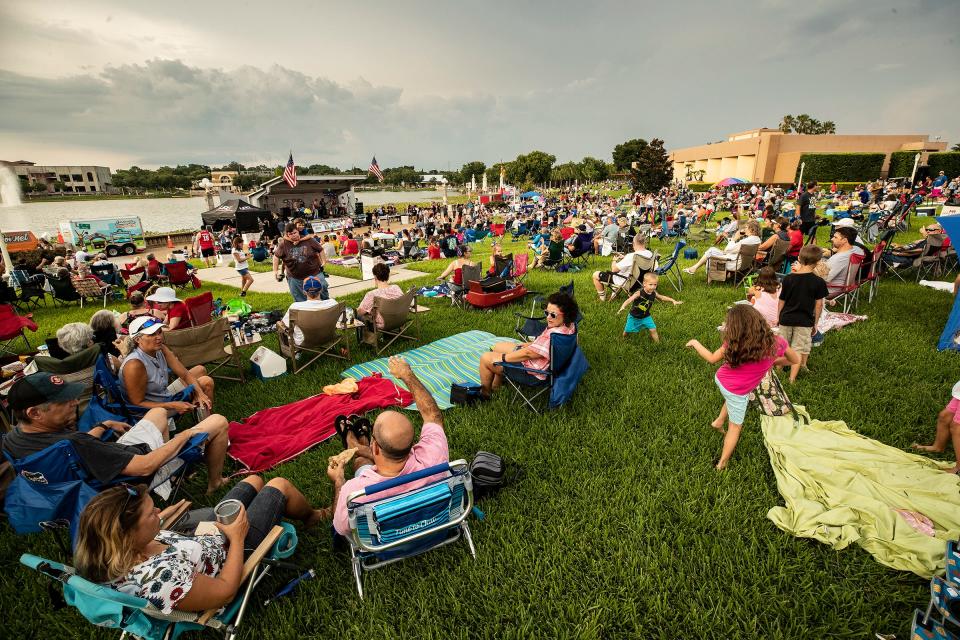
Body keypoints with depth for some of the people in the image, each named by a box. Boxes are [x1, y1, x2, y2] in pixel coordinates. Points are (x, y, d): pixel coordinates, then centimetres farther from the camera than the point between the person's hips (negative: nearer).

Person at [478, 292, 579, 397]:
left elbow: (529, 353, -30)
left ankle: (485, 394, 25)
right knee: (497, 347, 25)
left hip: (531, 371, -10)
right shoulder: (568, 324, -6)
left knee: (485, 358, 1)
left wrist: (503, 357, -19)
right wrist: (523, 345, 7)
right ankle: (495, 387, 34)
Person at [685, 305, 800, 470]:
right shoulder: (776, 343, -17)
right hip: (737, 392, -2)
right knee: (735, 426, 20)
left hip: (720, 380, 2)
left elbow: (712, 358, -3)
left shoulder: (733, 343, -16)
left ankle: (719, 422, 42)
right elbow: (795, 360, 2)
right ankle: (723, 462, 31)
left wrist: (695, 343, 10)